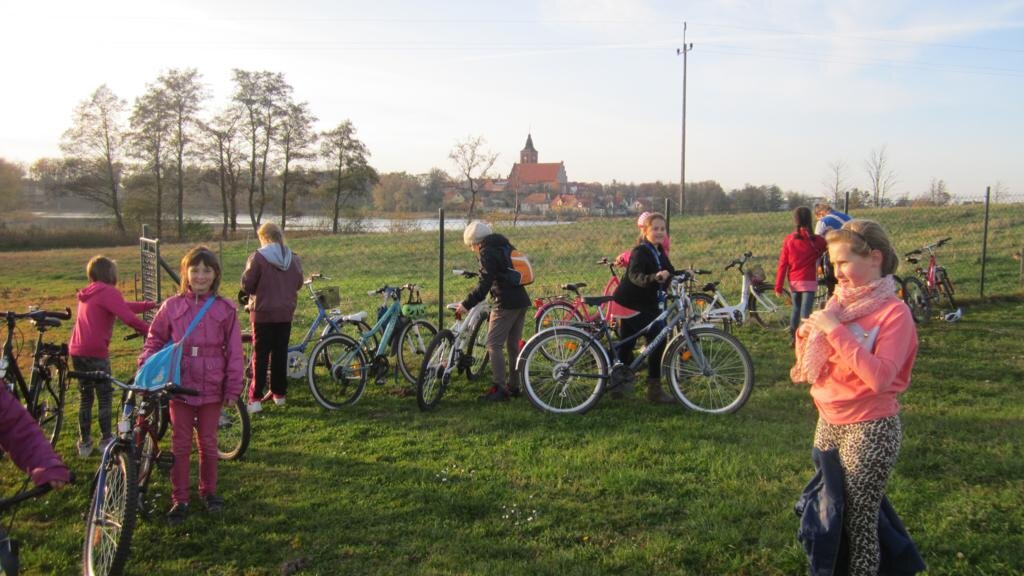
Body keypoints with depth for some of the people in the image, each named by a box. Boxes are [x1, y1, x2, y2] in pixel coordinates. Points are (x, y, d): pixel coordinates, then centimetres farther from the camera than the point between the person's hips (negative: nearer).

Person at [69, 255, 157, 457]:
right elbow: (128, 317, -22)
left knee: (86, 397, 15)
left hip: (76, 351, 8)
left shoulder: (88, 293, 18)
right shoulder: (108, 292, -10)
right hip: (95, 352, -8)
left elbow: (123, 307, 21)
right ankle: (106, 440, 11)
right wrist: (150, 330, -13)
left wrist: (149, 305, 24)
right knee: (105, 397, 5)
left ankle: (84, 442, 19)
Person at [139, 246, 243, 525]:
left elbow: (234, 351, -2)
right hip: (180, 387, 1)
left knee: (208, 443, 13)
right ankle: (179, 500, 18)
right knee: (180, 445, 9)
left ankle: (208, 491, 31)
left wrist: (233, 388, -3)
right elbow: (155, 339, 7)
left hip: (211, 389, 0)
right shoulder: (172, 306, -2)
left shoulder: (225, 309, -4)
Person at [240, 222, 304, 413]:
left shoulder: (258, 257, -12)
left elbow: (247, 285, -10)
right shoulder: (293, 258, 3)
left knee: (260, 356, 1)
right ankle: (279, 393, 20)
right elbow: (298, 284, 10)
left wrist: (259, 291, 10)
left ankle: (255, 399, 0)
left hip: (263, 313, -4)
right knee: (280, 354, 13)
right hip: (285, 313, 4)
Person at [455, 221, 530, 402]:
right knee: (513, 345, 15)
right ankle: (514, 384, 21)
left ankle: (500, 388, -6)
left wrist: (466, 304, -17)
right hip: (521, 301, 9)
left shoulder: (487, 252, -8)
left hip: (505, 304, -9)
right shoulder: (506, 246, 18)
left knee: (494, 345, -4)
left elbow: (484, 283, -18)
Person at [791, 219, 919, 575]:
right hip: (829, 422, 7)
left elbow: (879, 377, -28)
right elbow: (809, 366, 8)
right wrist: (807, 334, -11)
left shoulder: (893, 312, -14)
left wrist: (835, 330, -26)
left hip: (870, 429, -7)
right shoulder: (840, 301, 4)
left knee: (858, 519, 4)